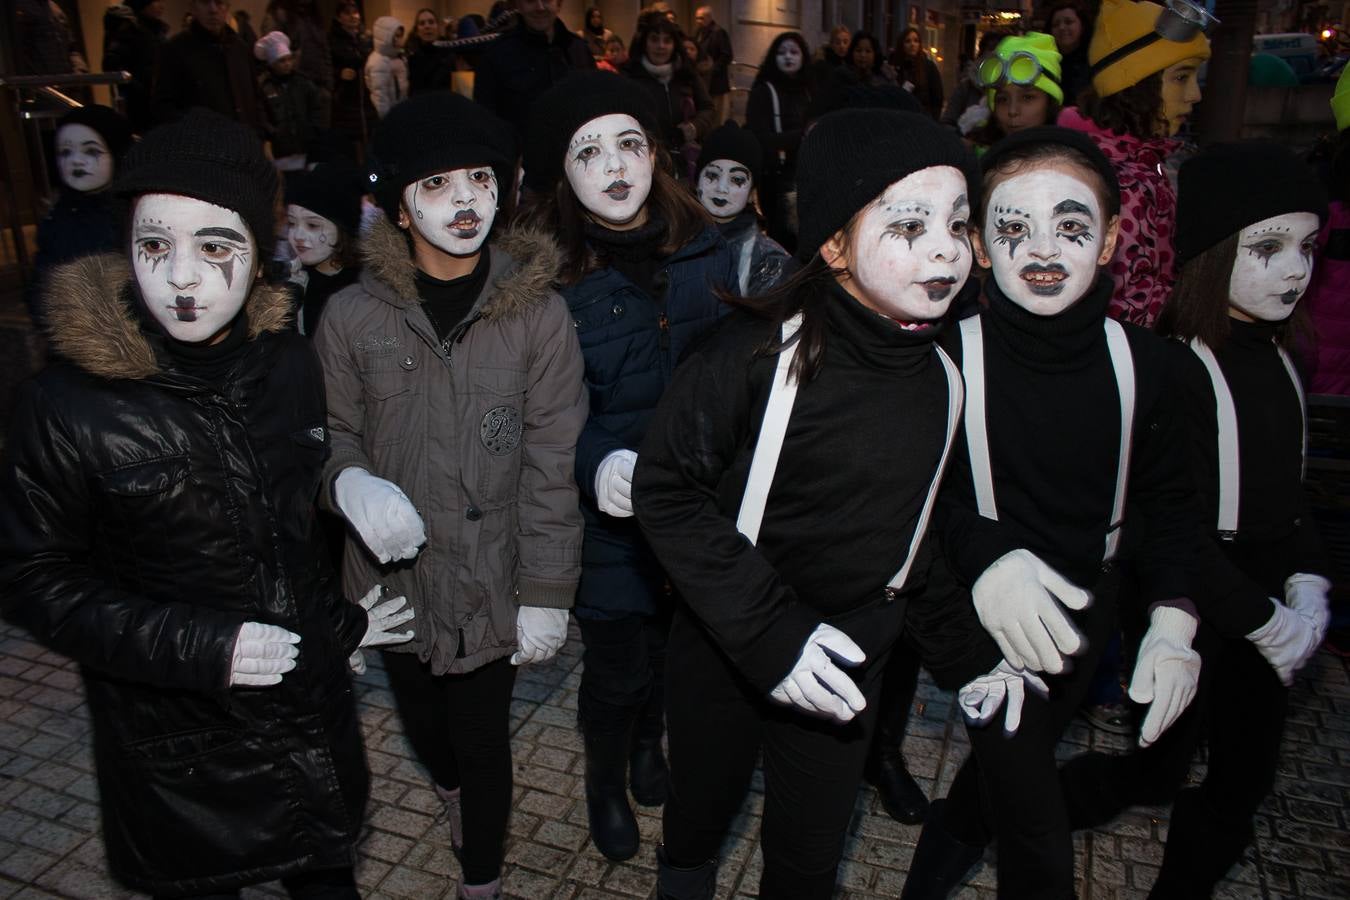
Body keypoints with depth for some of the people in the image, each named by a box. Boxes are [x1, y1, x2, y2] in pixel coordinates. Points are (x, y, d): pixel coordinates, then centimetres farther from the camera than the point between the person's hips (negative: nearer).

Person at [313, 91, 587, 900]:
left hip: (491, 581, -2)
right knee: (424, 725, 23)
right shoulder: (353, 316, -7)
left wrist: (546, 590, -9)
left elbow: (553, 463, -9)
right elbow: (333, 433, 4)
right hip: (394, 574, 3)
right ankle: (452, 792, 58)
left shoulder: (538, 312, -10)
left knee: (483, 743, 11)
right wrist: (351, 482, -20)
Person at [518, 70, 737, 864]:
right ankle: (606, 784, 45)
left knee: (675, 648, 22)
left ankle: (649, 744, 55)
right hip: (611, 512, -3)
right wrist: (596, 462, -30)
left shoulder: (707, 254, -3)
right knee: (616, 666, 14)